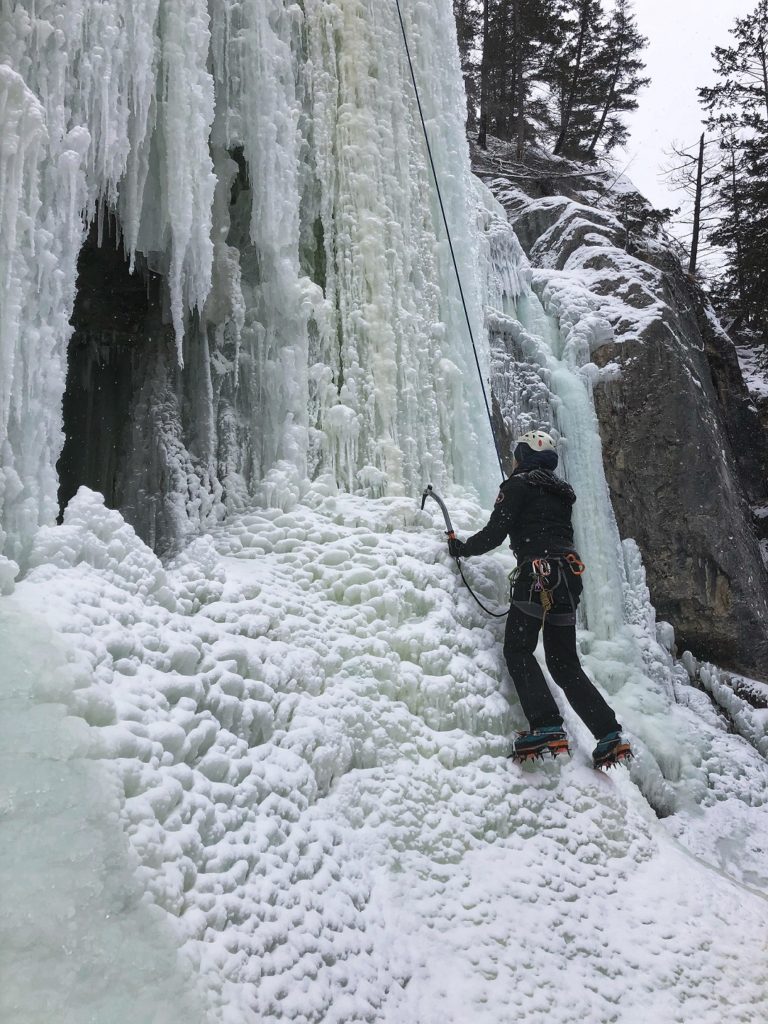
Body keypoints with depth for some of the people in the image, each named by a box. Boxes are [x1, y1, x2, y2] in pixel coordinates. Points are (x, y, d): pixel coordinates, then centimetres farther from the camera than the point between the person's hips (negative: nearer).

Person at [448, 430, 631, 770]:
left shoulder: (518, 484, 2)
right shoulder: (561, 492, 26)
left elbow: (494, 534, -4)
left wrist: (462, 548, 12)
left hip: (539, 574, -8)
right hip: (570, 575, 8)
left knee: (517, 649, -4)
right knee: (564, 662, 10)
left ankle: (546, 728, -19)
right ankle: (609, 734, 2)